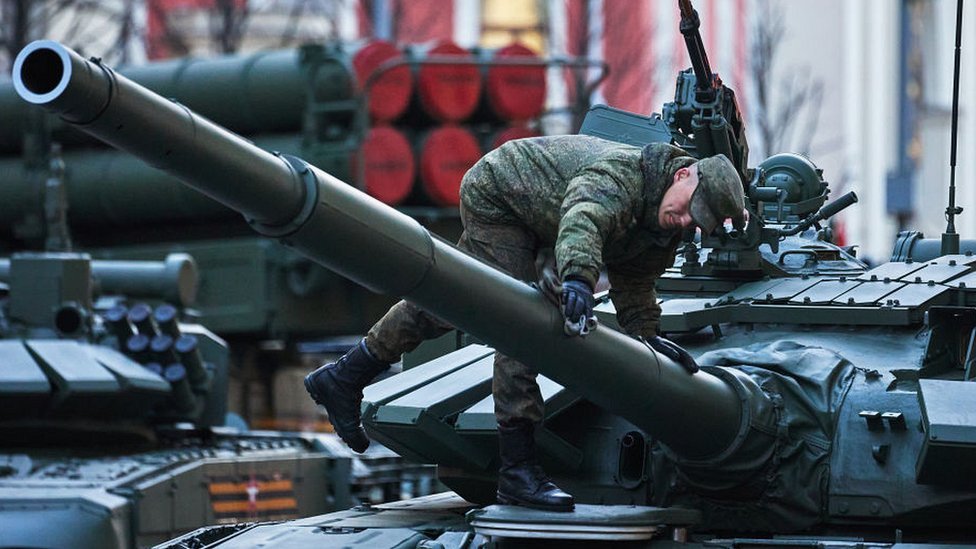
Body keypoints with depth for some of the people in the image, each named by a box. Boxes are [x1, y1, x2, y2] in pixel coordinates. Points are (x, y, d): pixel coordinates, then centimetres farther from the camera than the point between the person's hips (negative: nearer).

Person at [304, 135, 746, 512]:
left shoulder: (664, 226, -8)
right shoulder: (622, 173, -36)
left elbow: (634, 285, -2)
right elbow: (583, 218, -57)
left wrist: (647, 336, -17)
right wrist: (577, 277, -73)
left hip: (518, 215, 10)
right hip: (495, 192, -10)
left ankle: (341, 380, 33)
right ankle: (517, 470, -23)